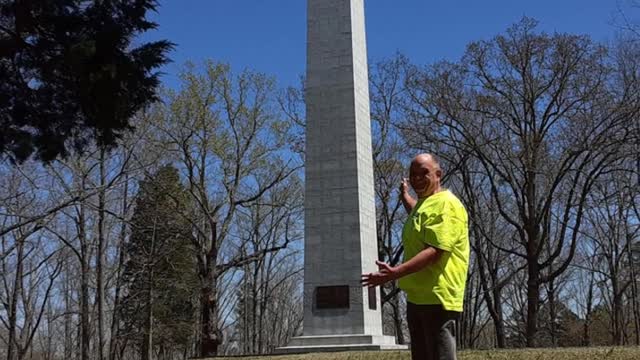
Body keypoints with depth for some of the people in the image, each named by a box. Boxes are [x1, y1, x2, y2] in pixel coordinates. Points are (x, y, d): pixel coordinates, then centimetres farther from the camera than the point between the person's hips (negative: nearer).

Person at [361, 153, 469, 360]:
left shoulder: (446, 204, -13)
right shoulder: (424, 202, 19)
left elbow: (435, 251, -25)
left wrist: (395, 273, -32)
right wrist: (404, 195, 56)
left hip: (437, 297, -10)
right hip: (418, 297, 10)